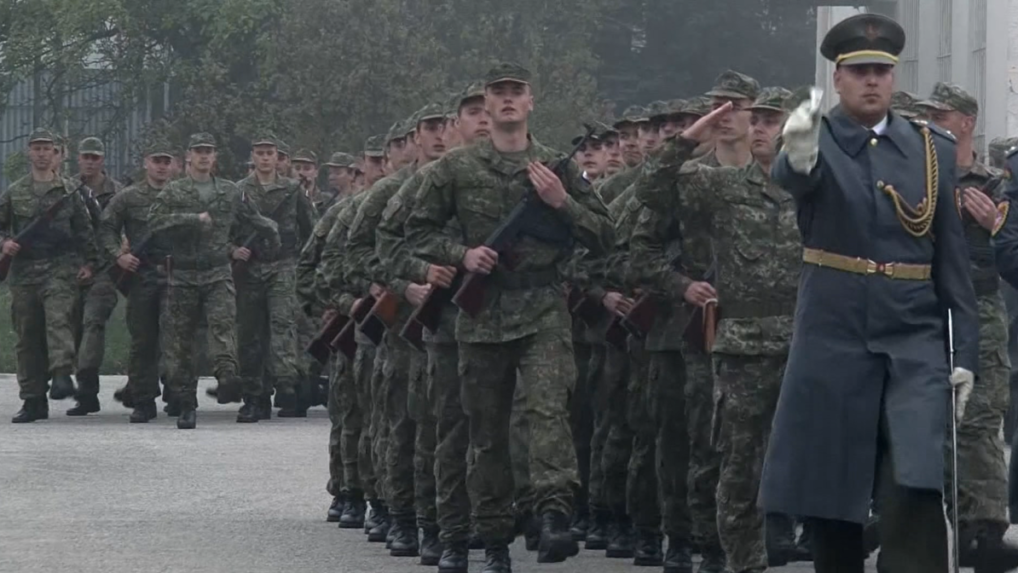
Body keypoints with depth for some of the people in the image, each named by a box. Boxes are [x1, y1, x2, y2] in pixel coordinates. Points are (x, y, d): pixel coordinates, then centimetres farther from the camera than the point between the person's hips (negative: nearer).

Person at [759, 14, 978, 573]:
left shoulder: (934, 149, 7)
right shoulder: (817, 138, -2)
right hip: (833, 342, -1)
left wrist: (965, 354, 2)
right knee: (830, 493, 6)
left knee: (917, 491, -13)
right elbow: (790, 178, -28)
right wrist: (798, 157, -53)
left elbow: (953, 259, 8)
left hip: (915, 345, 1)